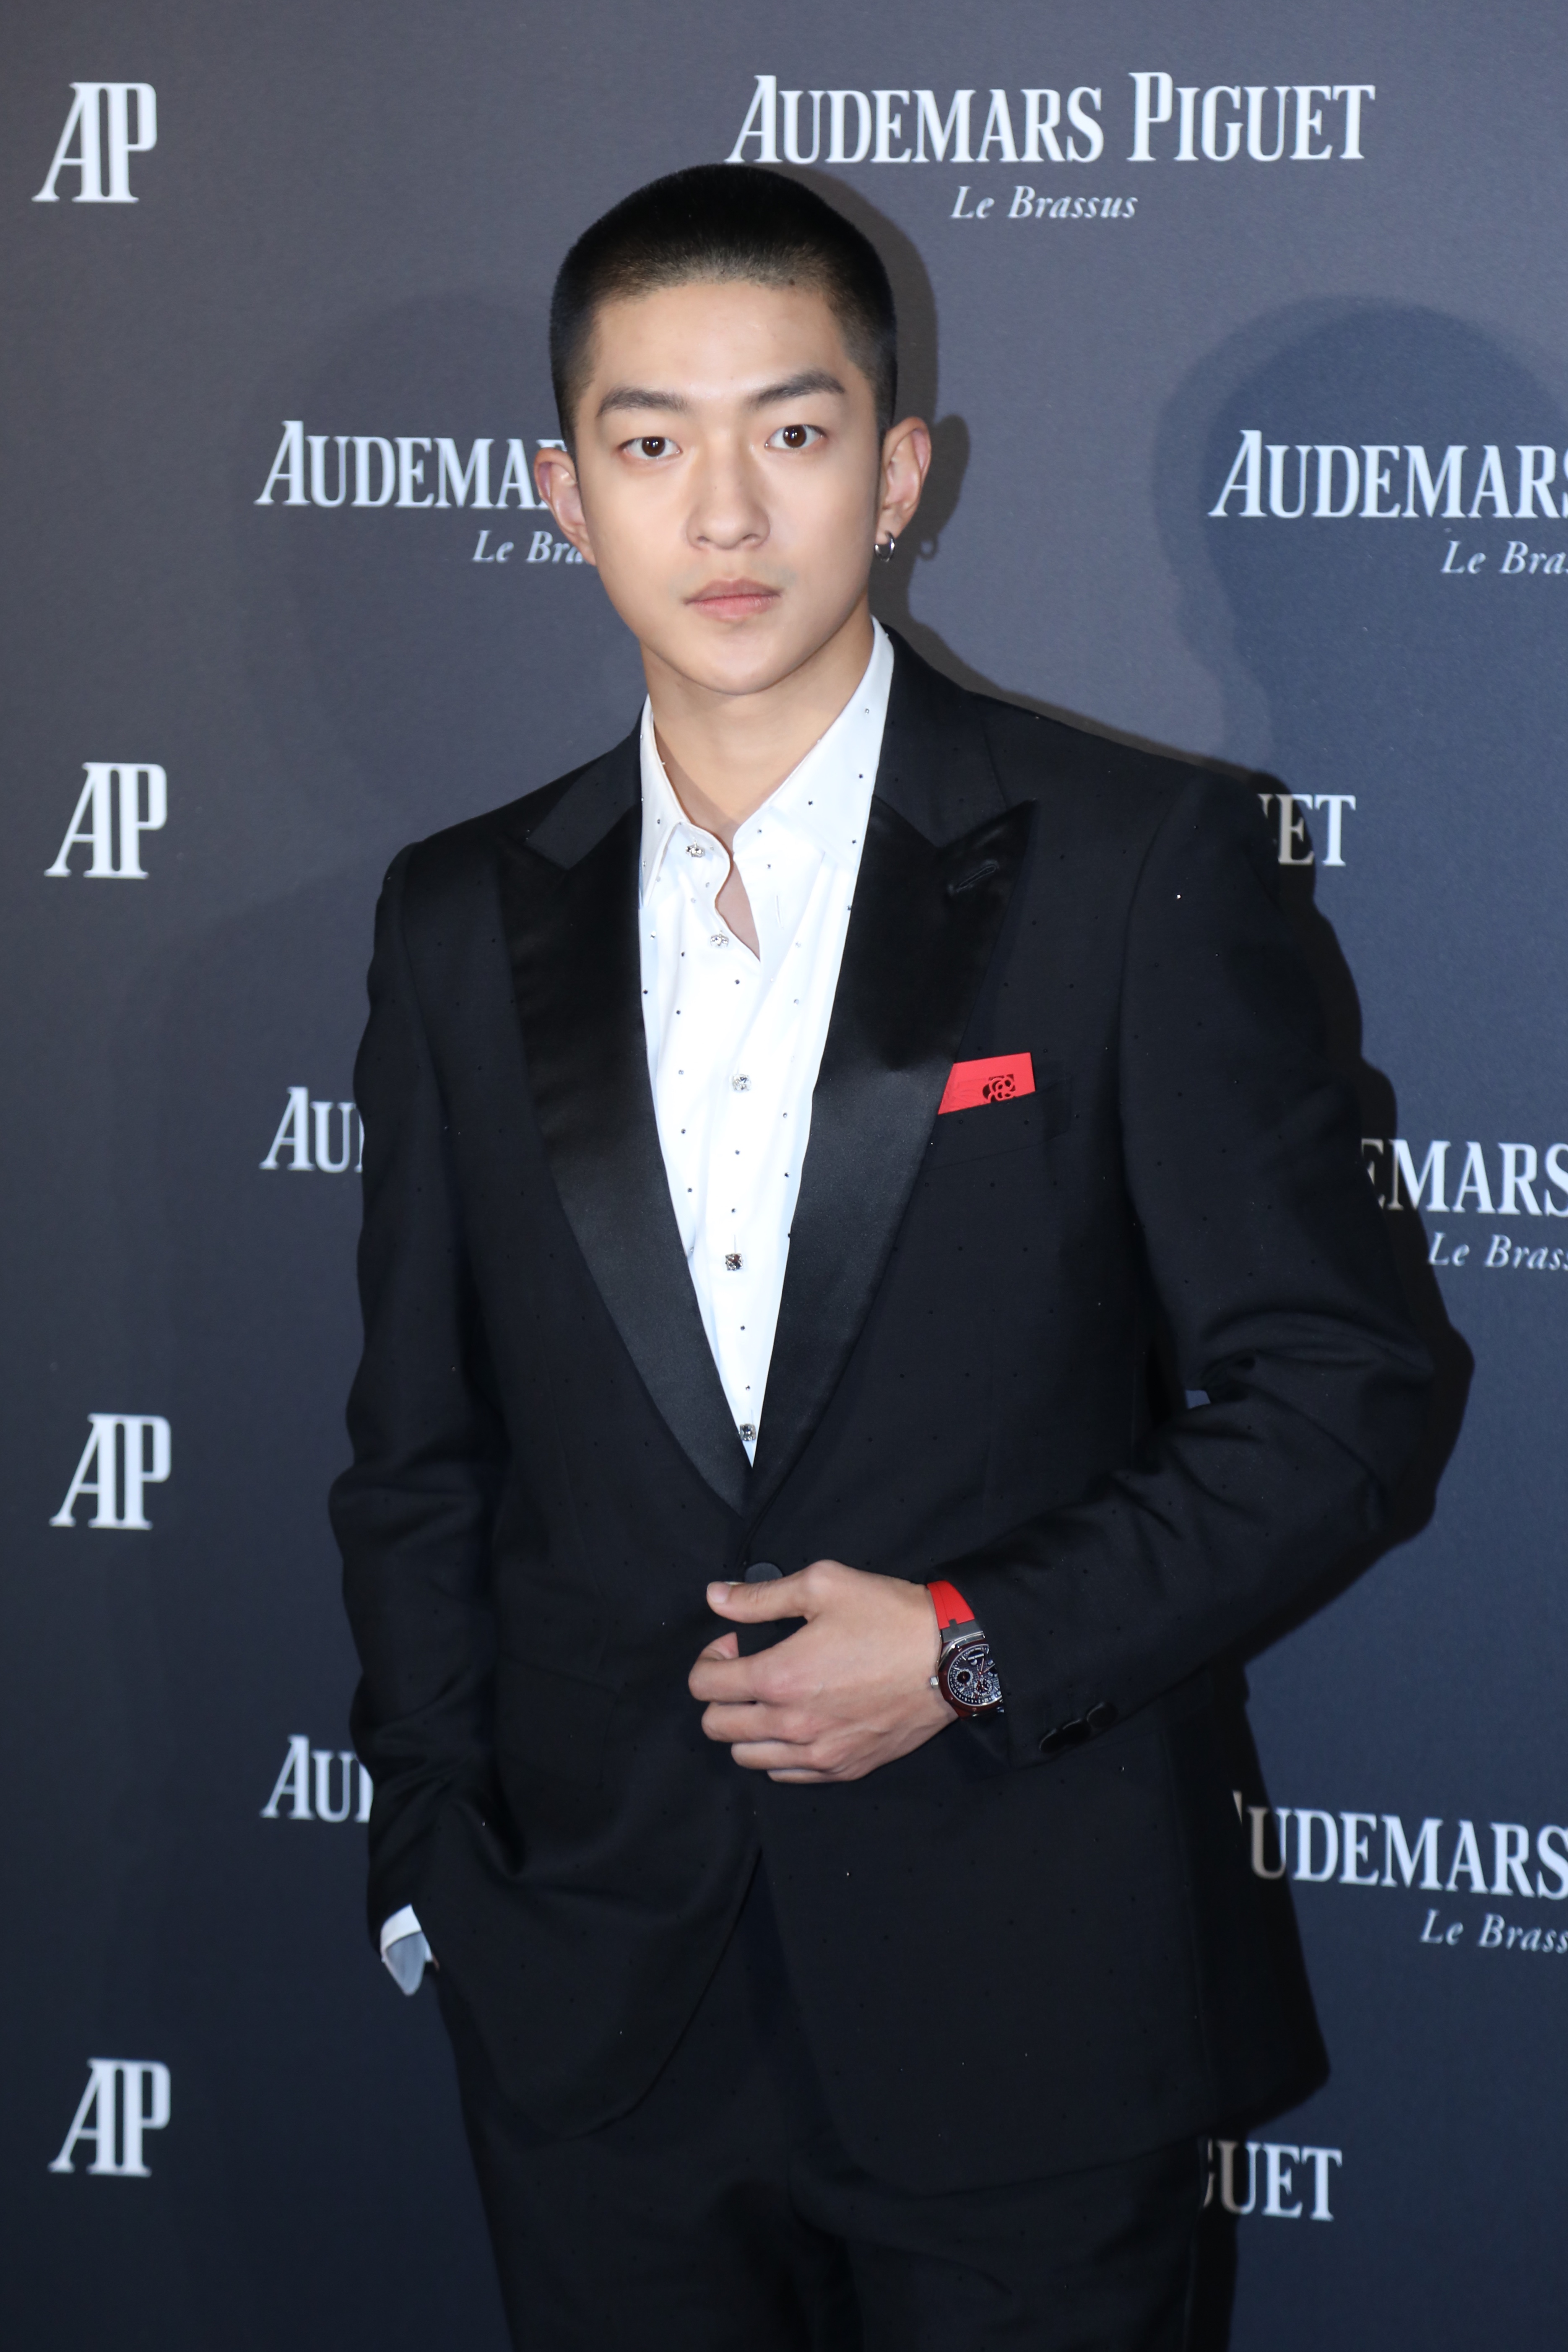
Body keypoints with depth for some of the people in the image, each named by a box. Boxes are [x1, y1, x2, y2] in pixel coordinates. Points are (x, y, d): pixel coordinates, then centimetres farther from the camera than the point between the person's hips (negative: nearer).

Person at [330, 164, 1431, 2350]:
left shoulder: (1136, 862, -5)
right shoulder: (463, 921, 6)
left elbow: (1333, 1386, -4)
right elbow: (422, 1453, 12)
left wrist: (979, 1646, -13)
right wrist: (437, 1863, 4)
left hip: (1030, 2008, -2)